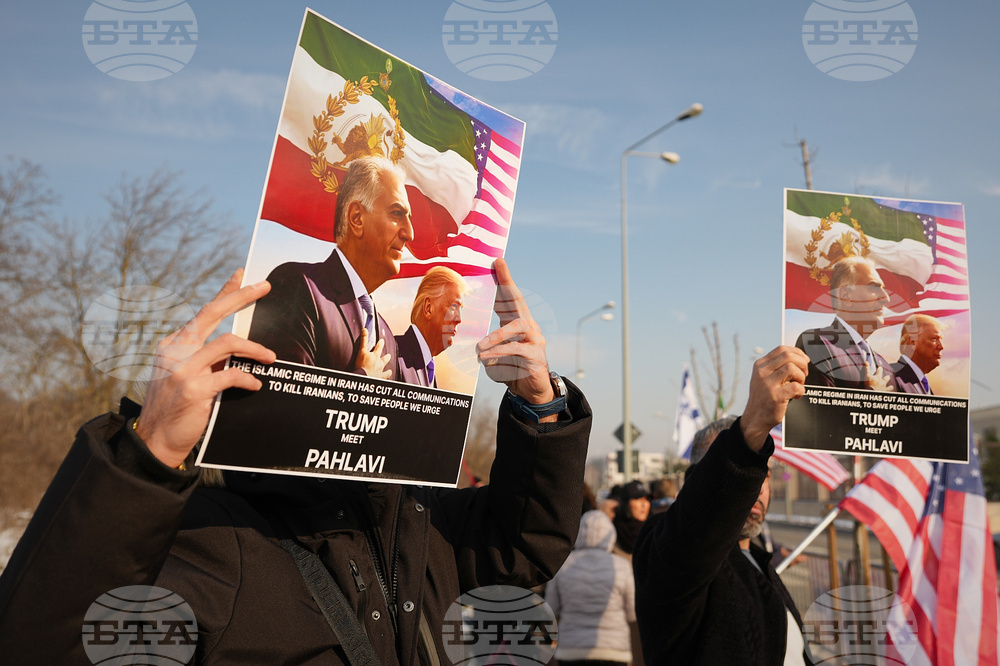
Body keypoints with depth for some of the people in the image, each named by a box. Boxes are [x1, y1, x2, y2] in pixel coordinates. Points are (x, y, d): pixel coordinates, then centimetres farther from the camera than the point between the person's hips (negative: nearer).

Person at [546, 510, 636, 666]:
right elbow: (632, 614, 2)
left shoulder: (562, 564, -4)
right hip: (613, 653, 0)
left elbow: (551, 611, 2)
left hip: (572, 652, 1)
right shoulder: (620, 566, -6)